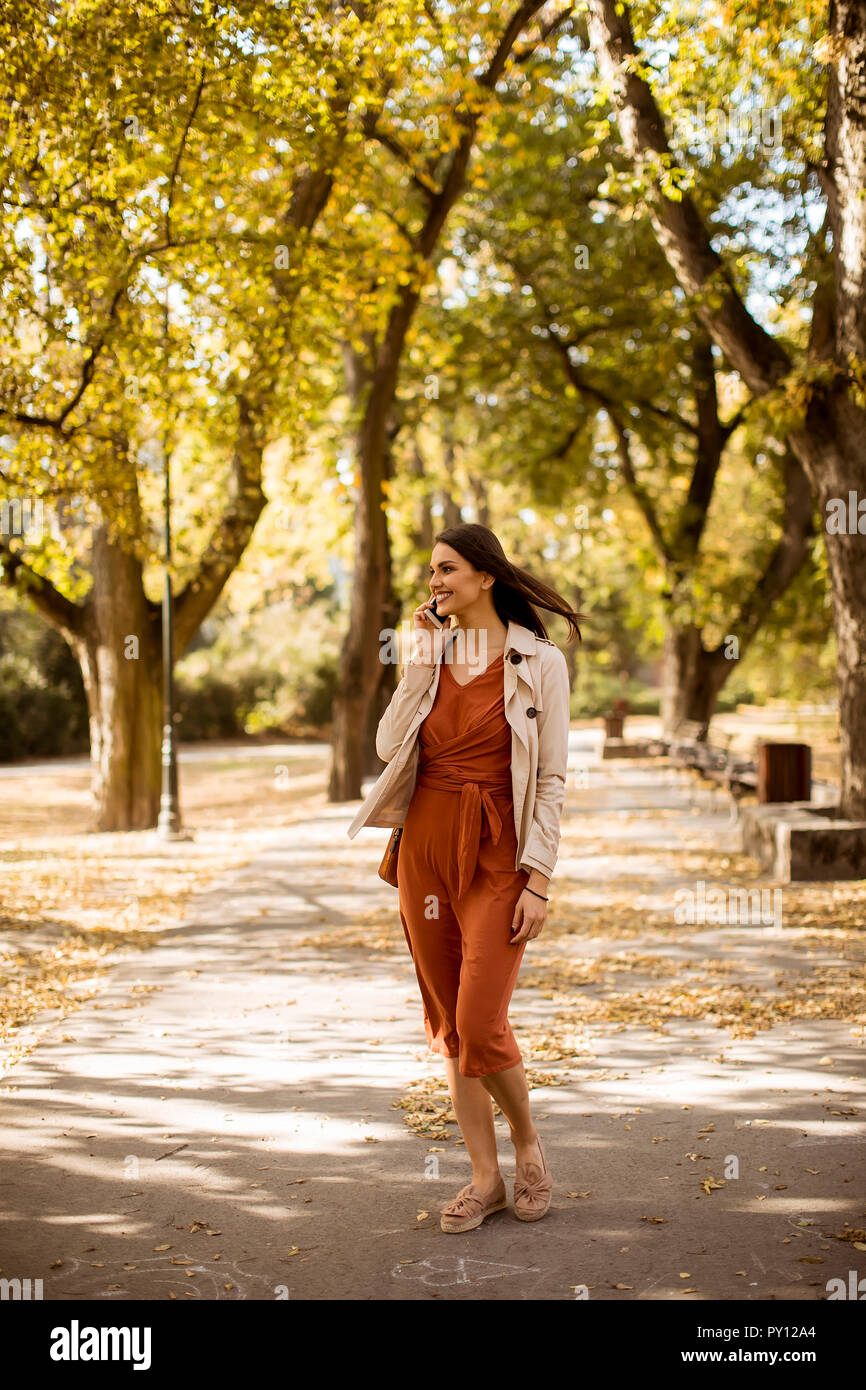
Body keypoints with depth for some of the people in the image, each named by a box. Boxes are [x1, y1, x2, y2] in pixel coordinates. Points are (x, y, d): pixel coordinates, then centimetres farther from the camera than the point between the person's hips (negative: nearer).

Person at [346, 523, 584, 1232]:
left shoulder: (540, 662, -3)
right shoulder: (433, 654, 10)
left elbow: (551, 780, -5)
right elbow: (389, 745, -5)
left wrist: (539, 880, -11)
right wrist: (425, 654, -6)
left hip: (497, 855, -5)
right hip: (426, 847, 5)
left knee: (480, 1026, -10)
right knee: (447, 1024, 8)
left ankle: (528, 1141, 18)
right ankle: (486, 1177, 20)